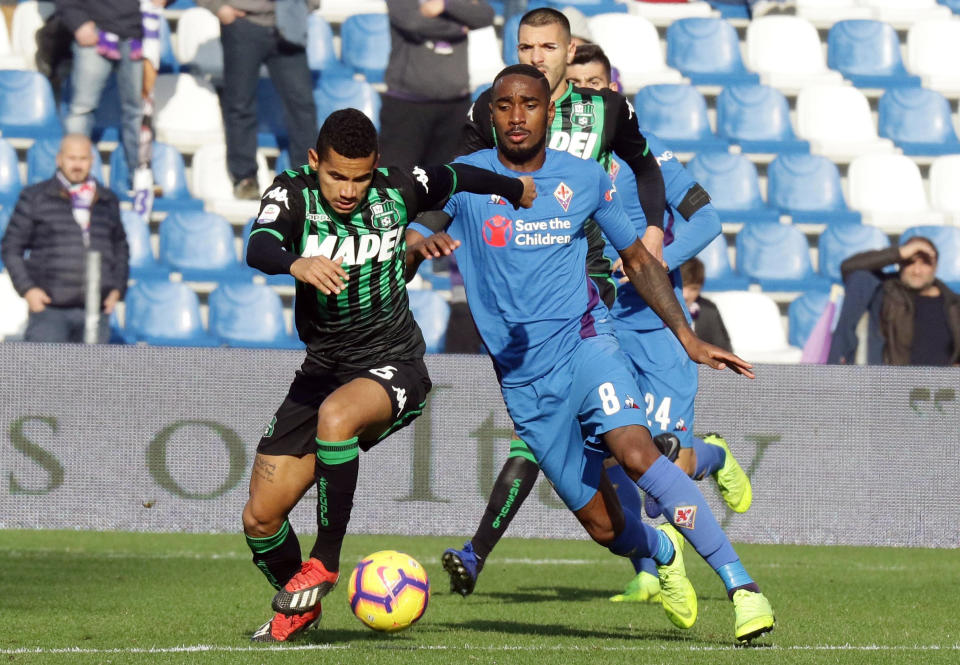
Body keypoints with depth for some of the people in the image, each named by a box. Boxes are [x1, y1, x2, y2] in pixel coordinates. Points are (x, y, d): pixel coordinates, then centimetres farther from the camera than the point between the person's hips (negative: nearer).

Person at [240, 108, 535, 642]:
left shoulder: (398, 189, -7)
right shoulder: (294, 192, -10)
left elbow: (455, 177, 15)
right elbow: (259, 247, -31)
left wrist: (515, 188, 35)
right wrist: (298, 264, -55)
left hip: (393, 364, -2)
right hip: (323, 367, 2)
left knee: (335, 415, -38)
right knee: (260, 518, -2)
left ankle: (325, 563, -22)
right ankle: (298, 607, 30)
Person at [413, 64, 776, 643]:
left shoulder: (586, 179, 6)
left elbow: (638, 260, 16)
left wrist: (689, 339, 9)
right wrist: (422, 246, -24)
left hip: (583, 341, -1)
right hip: (522, 377, 1)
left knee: (635, 451, -30)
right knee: (603, 526, 1)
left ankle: (742, 585, -29)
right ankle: (663, 552, 38)